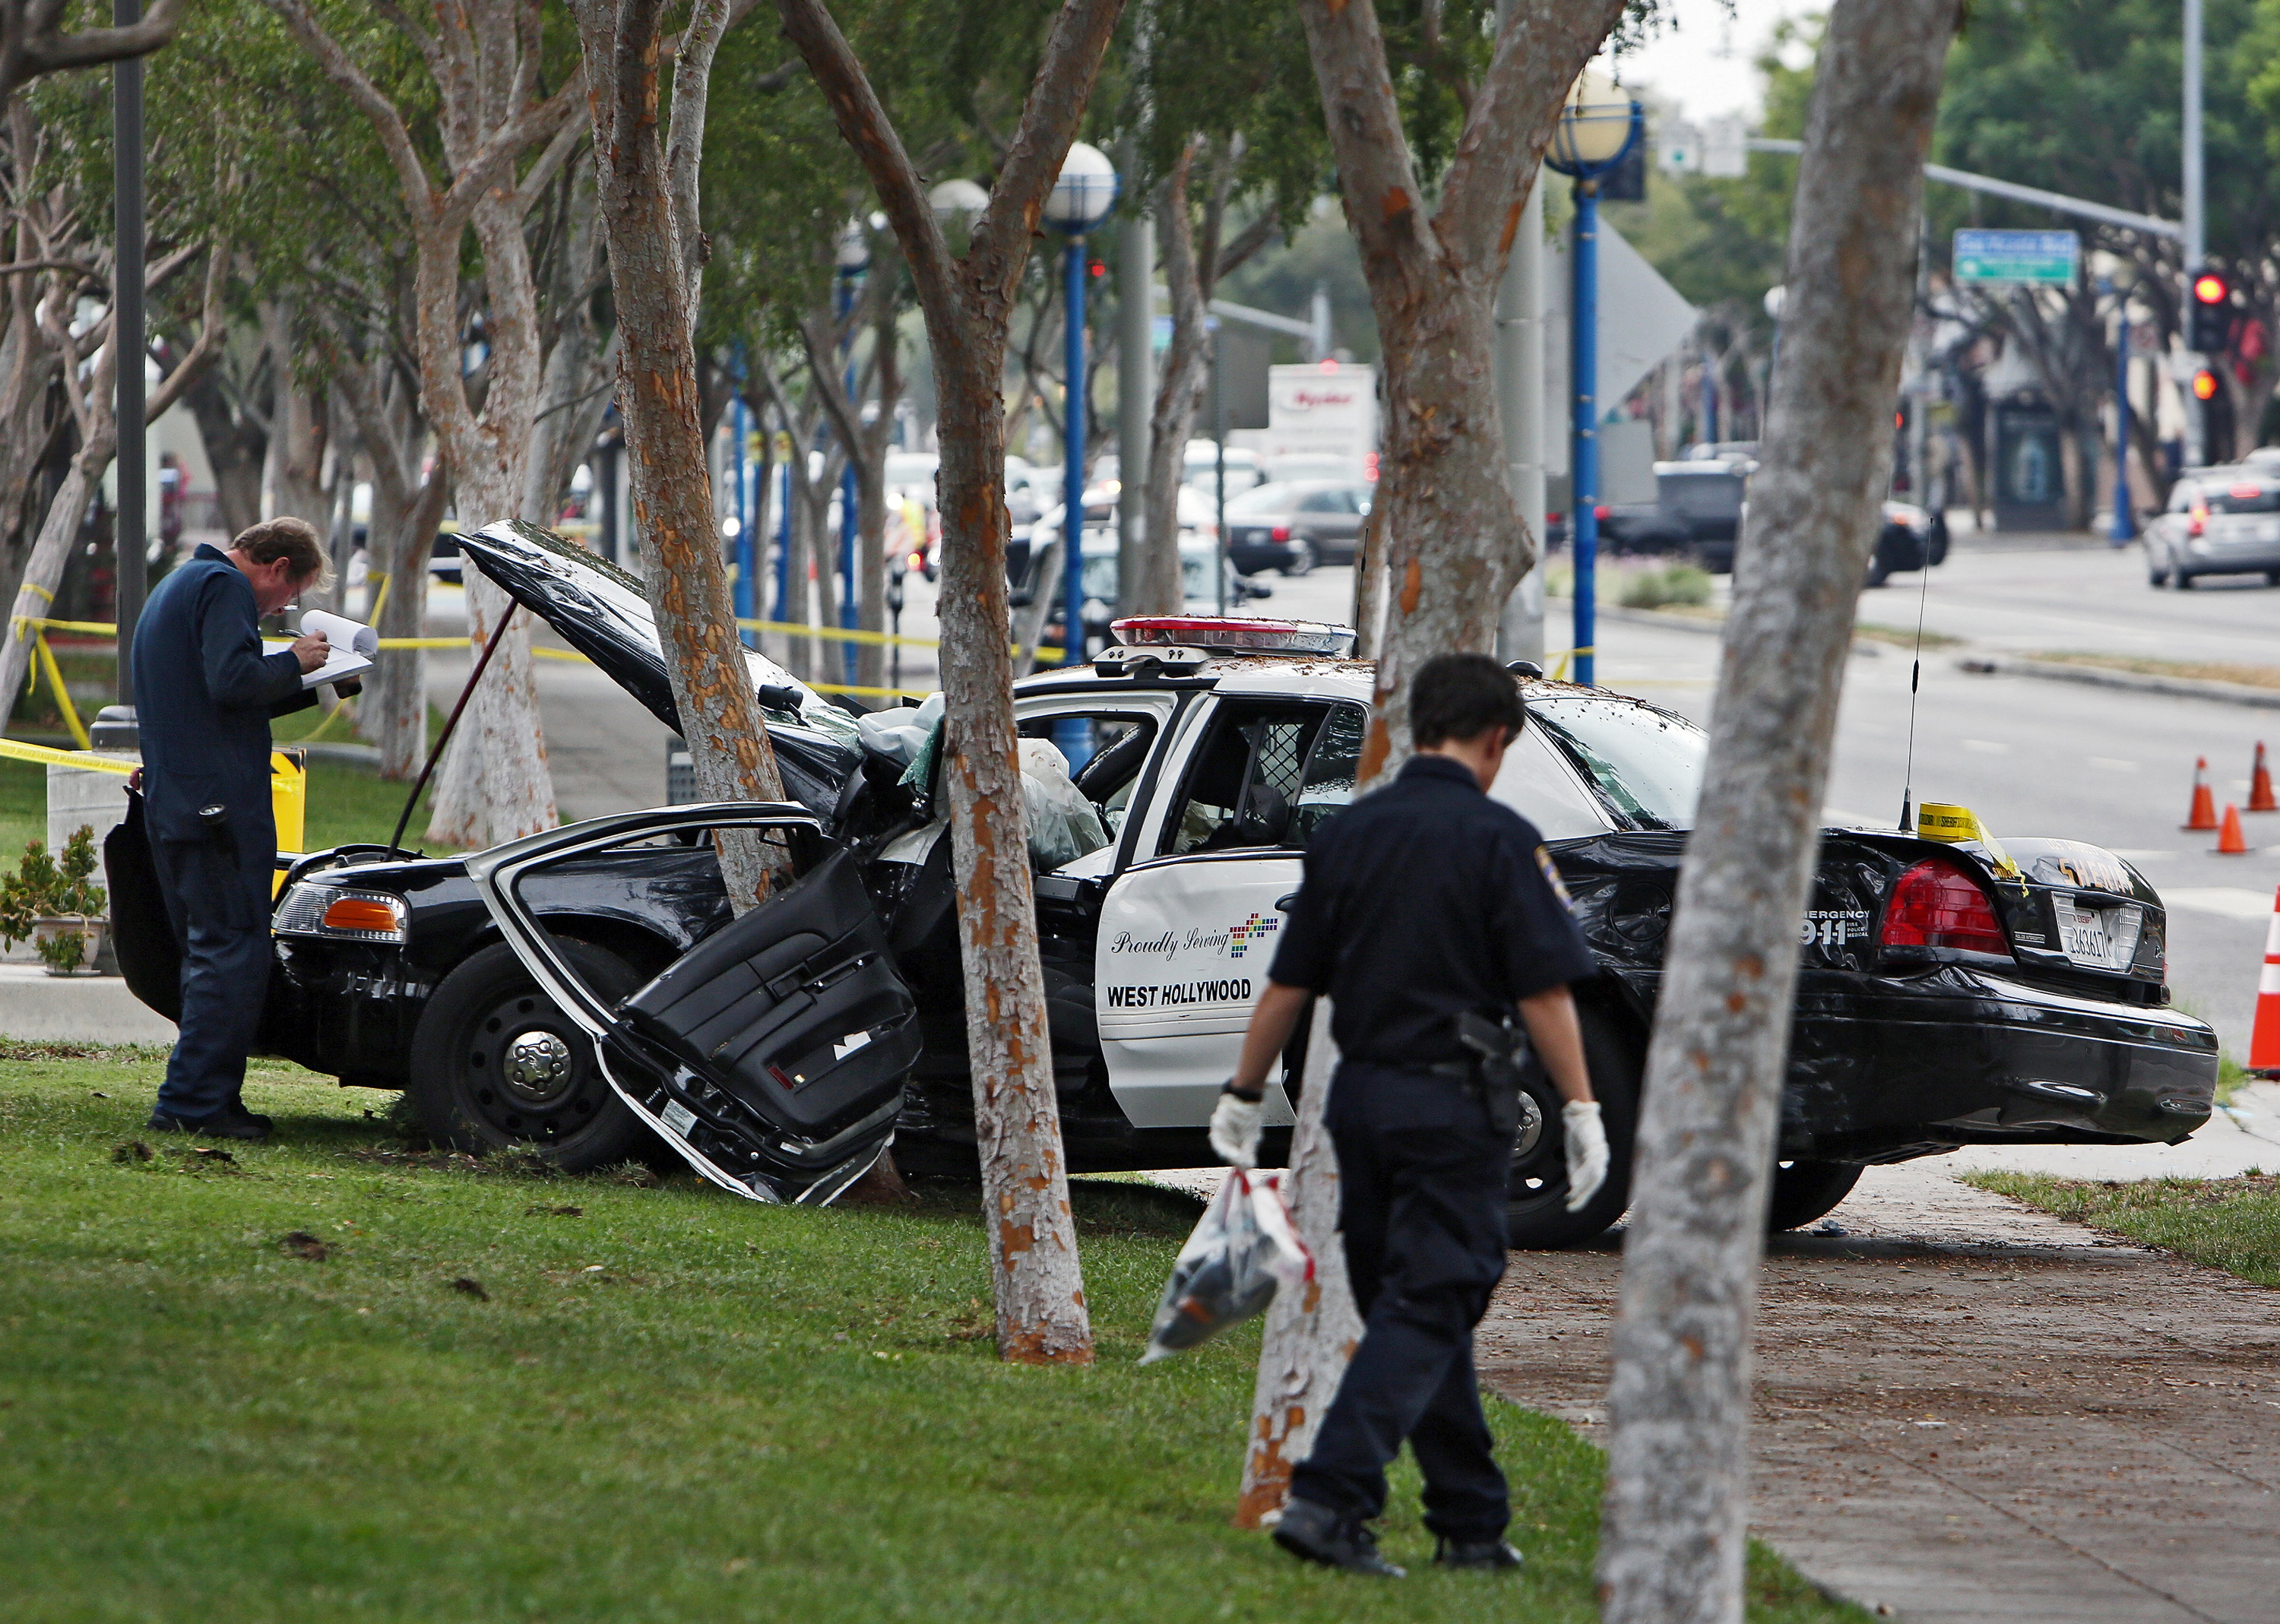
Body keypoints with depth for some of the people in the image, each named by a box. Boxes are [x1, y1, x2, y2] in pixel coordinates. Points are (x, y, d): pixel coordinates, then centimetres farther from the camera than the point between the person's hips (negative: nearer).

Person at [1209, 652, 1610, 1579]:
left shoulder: (1348, 833, 7)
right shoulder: (1499, 840, -9)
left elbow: (1290, 983, 11)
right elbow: (1543, 991, -12)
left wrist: (1244, 1095, 19)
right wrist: (1581, 1111, -7)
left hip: (1360, 1097, 6)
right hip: (1452, 1102, -6)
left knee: (1420, 1306, 13)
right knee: (1425, 1311, -5)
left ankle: (1473, 1525, 18)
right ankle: (1328, 1499, -18)